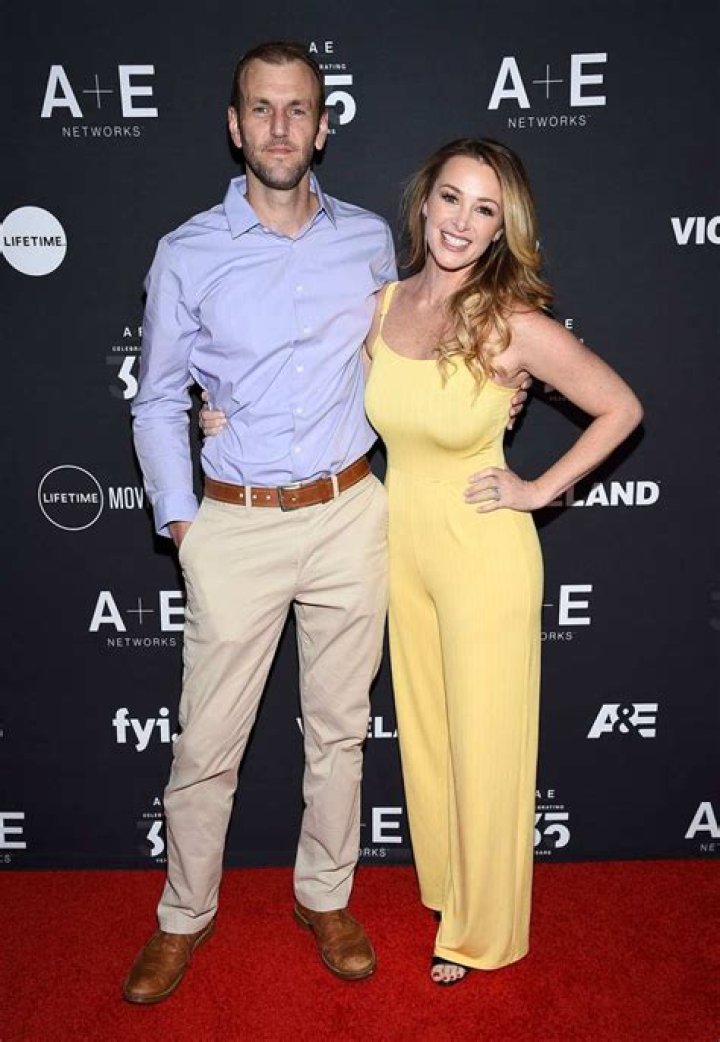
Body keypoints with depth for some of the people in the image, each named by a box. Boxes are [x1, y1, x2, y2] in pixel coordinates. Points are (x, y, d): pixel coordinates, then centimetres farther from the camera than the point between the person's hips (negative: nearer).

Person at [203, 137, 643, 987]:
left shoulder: (515, 324, -17)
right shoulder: (380, 303, -3)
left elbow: (621, 408, -8)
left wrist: (541, 489, -10)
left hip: (484, 555, -5)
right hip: (401, 544, 5)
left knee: (483, 745, 10)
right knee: (422, 726, 20)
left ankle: (481, 928, 34)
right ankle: (442, 879, 45)